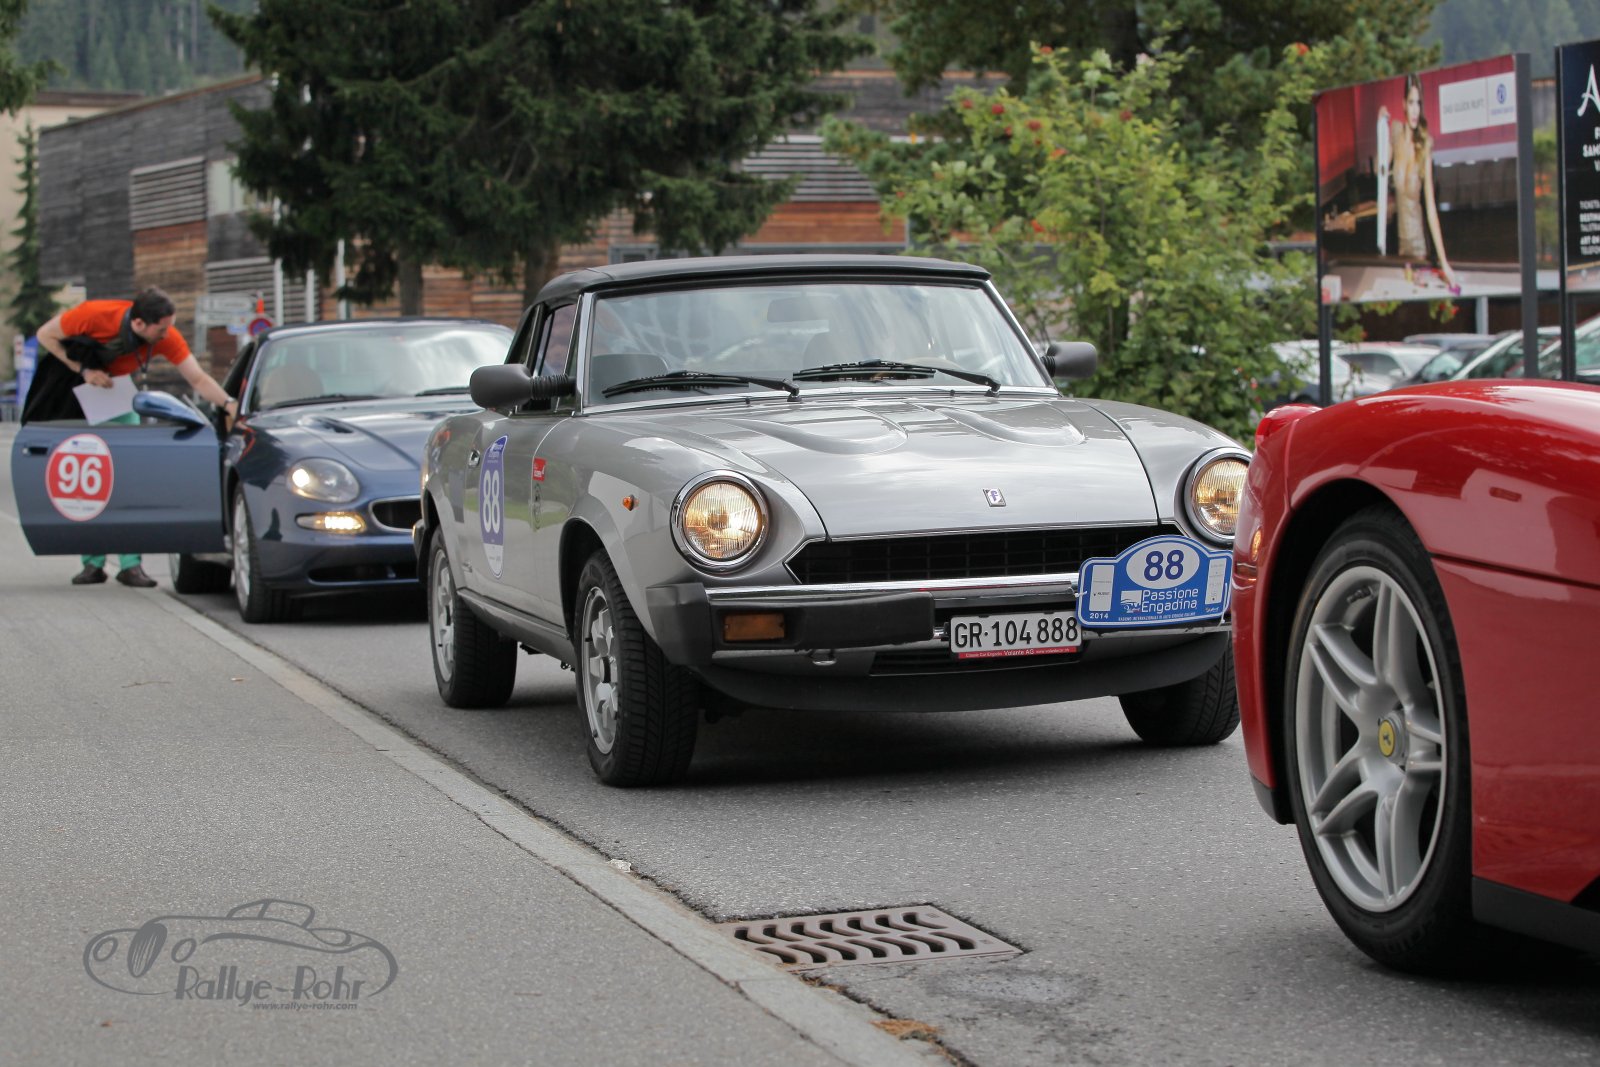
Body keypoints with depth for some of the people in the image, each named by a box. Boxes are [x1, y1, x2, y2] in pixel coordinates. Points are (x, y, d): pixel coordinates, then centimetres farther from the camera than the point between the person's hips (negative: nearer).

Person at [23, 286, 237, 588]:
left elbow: (198, 378, -21)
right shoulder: (94, 314, -32)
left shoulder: (167, 338, -23)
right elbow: (45, 335, -18)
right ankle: (93, 563, -2)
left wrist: (229, 405, -36)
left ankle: (131, 564, -11)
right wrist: (84, 370, -27)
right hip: (75, 396, -2)